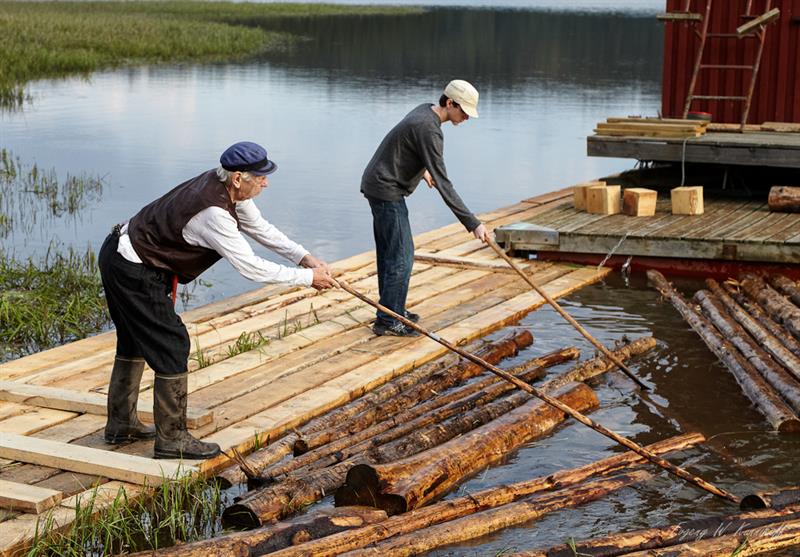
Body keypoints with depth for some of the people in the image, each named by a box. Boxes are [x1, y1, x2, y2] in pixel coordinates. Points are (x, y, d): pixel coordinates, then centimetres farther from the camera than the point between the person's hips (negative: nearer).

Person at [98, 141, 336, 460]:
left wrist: (305, 257, 1)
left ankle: (120, 425, 36)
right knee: (171, 346, -5)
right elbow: (251, 268, -25)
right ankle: (171, 439, 4)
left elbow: (259, 228, 10)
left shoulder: (226, 186, -2)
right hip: (134, 273, -11)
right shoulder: (214, 213, -29)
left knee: (135, 341, 22)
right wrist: (307, 278, -16)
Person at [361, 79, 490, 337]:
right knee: (401, 255, -8)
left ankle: (391, 310, 26)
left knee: (388, 252, 16)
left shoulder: (425, 110, 5)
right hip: (387, 192, -10)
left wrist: (422, 169, 15)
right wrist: (473, 224, -28)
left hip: (377, 185, 10)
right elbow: (443, 184, -28)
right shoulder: (428, 130, -25)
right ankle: (388, 321, -4)